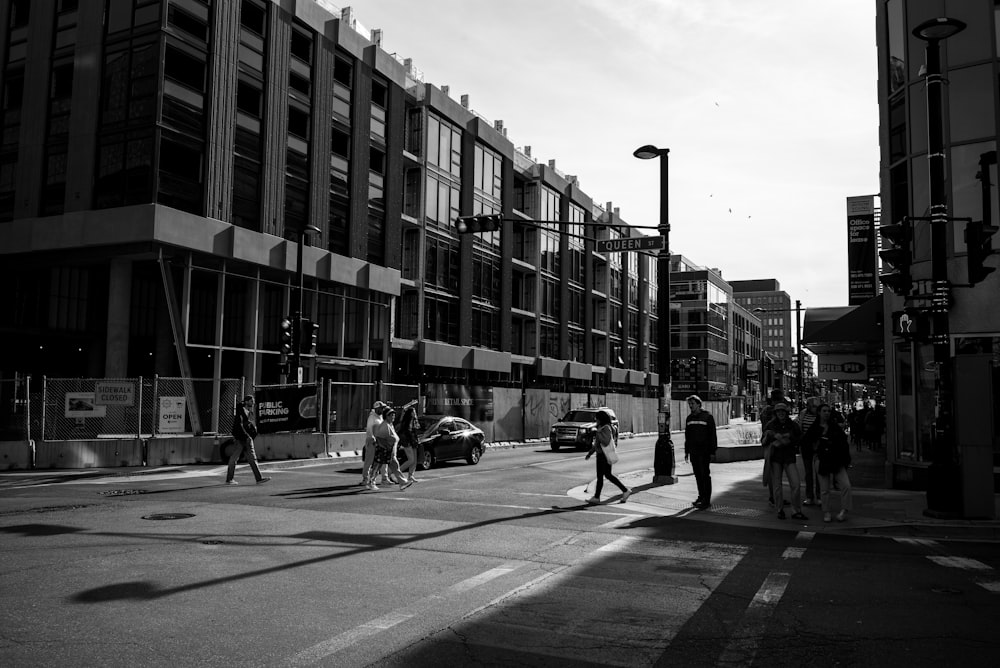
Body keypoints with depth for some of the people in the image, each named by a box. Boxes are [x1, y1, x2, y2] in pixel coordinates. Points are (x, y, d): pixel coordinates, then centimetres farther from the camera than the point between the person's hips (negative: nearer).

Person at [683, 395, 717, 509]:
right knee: (698, 476, 10)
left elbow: (713, 435, -7)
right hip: (693, 452, 6)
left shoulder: (707, 417, -6)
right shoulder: (689, 418, 11)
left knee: (705, 475, -5)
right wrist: (686, 451, 16)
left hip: (704, 452, -6)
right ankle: (701, 497, 20)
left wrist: (712, 452, -12)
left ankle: (707, 500, -3)